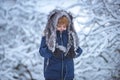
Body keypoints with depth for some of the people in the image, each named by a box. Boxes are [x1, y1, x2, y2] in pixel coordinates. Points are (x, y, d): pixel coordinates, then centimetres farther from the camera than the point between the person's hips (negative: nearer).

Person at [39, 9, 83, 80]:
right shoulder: (47, 36, -9)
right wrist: (52, 52, -34)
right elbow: (42, 51, -15)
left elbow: (79, 50, 0)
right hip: (52, 74, -3)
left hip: (68, 73, 3)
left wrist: (74, 52, -23)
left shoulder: (71, 35, 0)